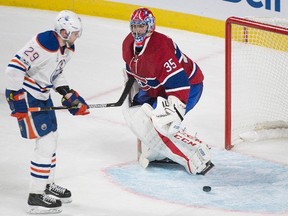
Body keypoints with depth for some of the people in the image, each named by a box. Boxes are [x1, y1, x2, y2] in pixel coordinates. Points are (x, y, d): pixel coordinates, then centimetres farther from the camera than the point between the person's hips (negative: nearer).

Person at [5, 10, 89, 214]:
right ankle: (36, 197, -3)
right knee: (46, 144, -10)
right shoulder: (44, 44, -27)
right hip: (24, 96, -10)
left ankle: (47, 185, 38)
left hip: (43, 94, 10)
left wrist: (69, 96, 10)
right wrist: (17, 99, -27)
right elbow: (15, 67, -29)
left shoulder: (68, 48, 3)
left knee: (52, 138, 20)